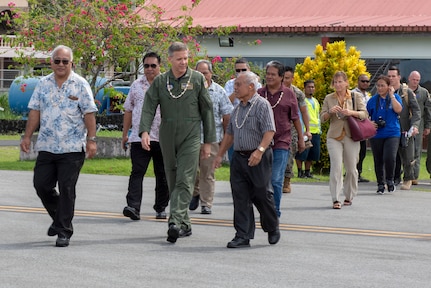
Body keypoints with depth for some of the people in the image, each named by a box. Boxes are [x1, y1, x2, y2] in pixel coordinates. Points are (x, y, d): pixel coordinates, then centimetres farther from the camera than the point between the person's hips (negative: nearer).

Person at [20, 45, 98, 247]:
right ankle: (58, 217, 28)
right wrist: (27, 136, 5)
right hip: (46, 146, 4)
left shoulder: (80, 85, -2)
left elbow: (89, 114, -5)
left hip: (72, 148, -4)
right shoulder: (43, 84, 9)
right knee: (41, 185, 4)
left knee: (67, 189, -3)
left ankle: (64, 232, 5)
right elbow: (35, 111, 10)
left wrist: (91, 140, -10)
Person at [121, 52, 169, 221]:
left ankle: (161, 208, 19)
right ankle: (133, 207, -17)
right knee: (137, 172, -10)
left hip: (162, 138, -1)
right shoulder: (136, 86, 12)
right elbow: (128, 110, 18)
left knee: (162, 175, 8)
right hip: (139, 137, 1)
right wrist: (125, 134, 15)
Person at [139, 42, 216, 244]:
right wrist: (145, 131, -20)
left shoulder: (197, 79, 2)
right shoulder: (160, 81, 6)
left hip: (190, 137, -3)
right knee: (173, 182, 8)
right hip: (167, 138, 3)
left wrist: (208, 141, 1)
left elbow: (207, 110, 4)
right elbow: (149, 106, -2)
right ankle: (184, 225, 17)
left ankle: (175, 222, -23)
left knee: (185, 181, -14)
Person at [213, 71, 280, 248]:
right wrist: (220, 155, 20)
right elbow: (229, 134, 23)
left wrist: (260, 150, -29)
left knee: (262, 195, 2)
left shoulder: (262, 105, -8)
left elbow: (269, 131, -17)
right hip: (239, 157, 7)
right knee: (240, 198, 0)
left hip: (258, 158, -6)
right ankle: (243, 236, 2)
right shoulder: (237, 109, 16)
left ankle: (272, 229, 23)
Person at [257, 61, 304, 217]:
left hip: (281, 142, -2)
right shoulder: (259, 93, 8)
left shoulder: (288, 94, 5)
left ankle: (275, 211, 3)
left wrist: (301, 138, 12)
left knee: (276, 180, -7)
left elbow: (295, 118, 11)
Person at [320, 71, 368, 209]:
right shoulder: (329, 98, 7)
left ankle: (349, 196, 23)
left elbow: (364, 114, -2)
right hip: (334, 137, 0)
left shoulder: (355, 96, 5)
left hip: (351, 136, 1)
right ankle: (335, 199, -13)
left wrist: (352, 113, -19)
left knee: (351, 169, 6)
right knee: (336, 166, -13)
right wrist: (330, 112, -16)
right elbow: (322, 118, 4)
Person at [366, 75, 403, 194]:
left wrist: (391, 95, -11)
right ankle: (380, 184, 19)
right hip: (376, 134, 2)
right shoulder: (373, 100, 8)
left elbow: (398, 110, -14)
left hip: (392, 134, -2)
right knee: (378, 161, 6)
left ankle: (390, 180, 3)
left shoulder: (395, 97, 4)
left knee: (390, 158, -19)